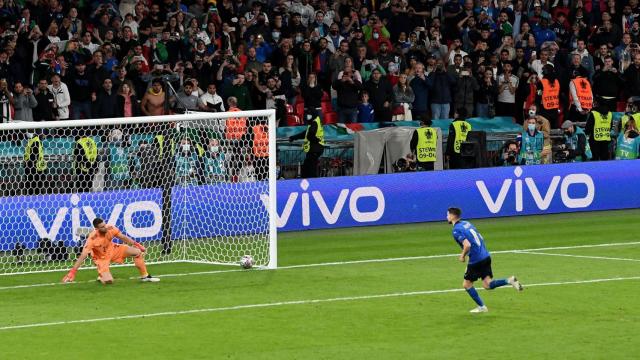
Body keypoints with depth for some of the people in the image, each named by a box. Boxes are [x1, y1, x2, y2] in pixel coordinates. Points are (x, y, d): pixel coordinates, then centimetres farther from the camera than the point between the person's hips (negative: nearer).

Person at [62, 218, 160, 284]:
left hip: (113, 250, 5)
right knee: (108, 281, -25)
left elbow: (123, 237, 0)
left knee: (138, 252, -8)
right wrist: (72, 272, -41)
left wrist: (136, 244, 0)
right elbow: (83, 256, -36)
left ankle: (145, 276, 9)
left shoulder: (110, 229, -20)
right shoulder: (92, 238, -34)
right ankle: (102, 276, 13)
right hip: (102, 258, -5)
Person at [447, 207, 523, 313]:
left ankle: (481, 307, 15)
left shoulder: (457, 230, -13)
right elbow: (481, 239, 20)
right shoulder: (466, 223, 14)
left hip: (476, 260, -8)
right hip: (485, 256, 8)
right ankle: (509, 280, -11)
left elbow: (467, 245, -26)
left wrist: (463, 256, -7)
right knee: (487, 285, 7)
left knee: (467, 284, 11)